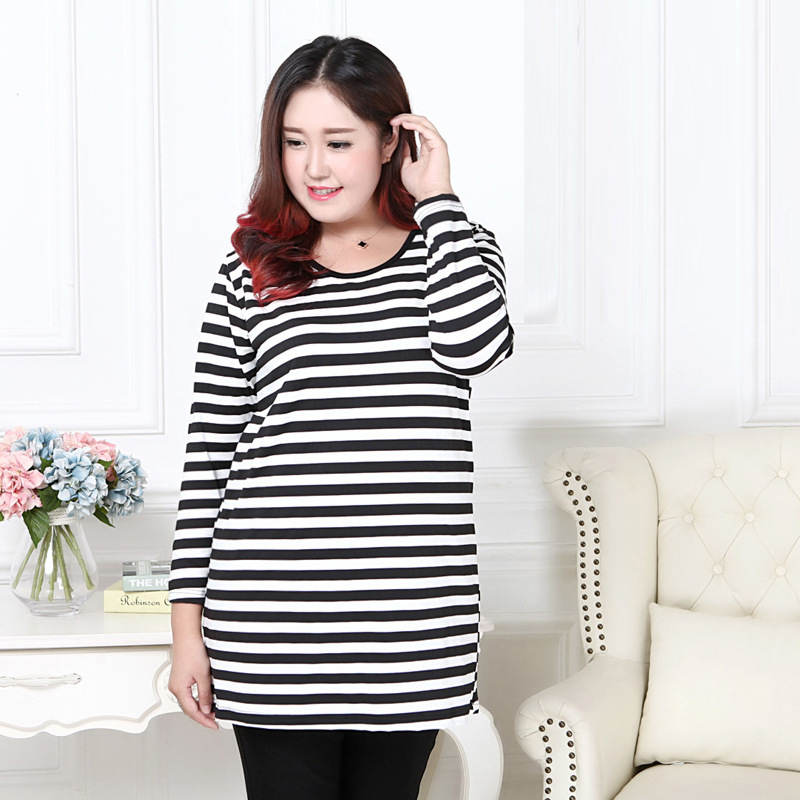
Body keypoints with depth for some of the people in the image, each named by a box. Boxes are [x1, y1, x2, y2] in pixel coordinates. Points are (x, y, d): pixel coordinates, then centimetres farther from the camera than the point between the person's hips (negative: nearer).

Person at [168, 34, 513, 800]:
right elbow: (208, 452, 5)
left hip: (411, 621, 1)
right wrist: (188, 626, 2)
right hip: (273, 624, -1)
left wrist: (436, 198, -7)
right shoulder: (250, 275, 5)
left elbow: (475, 345, -17)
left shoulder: (450, 248, 7)